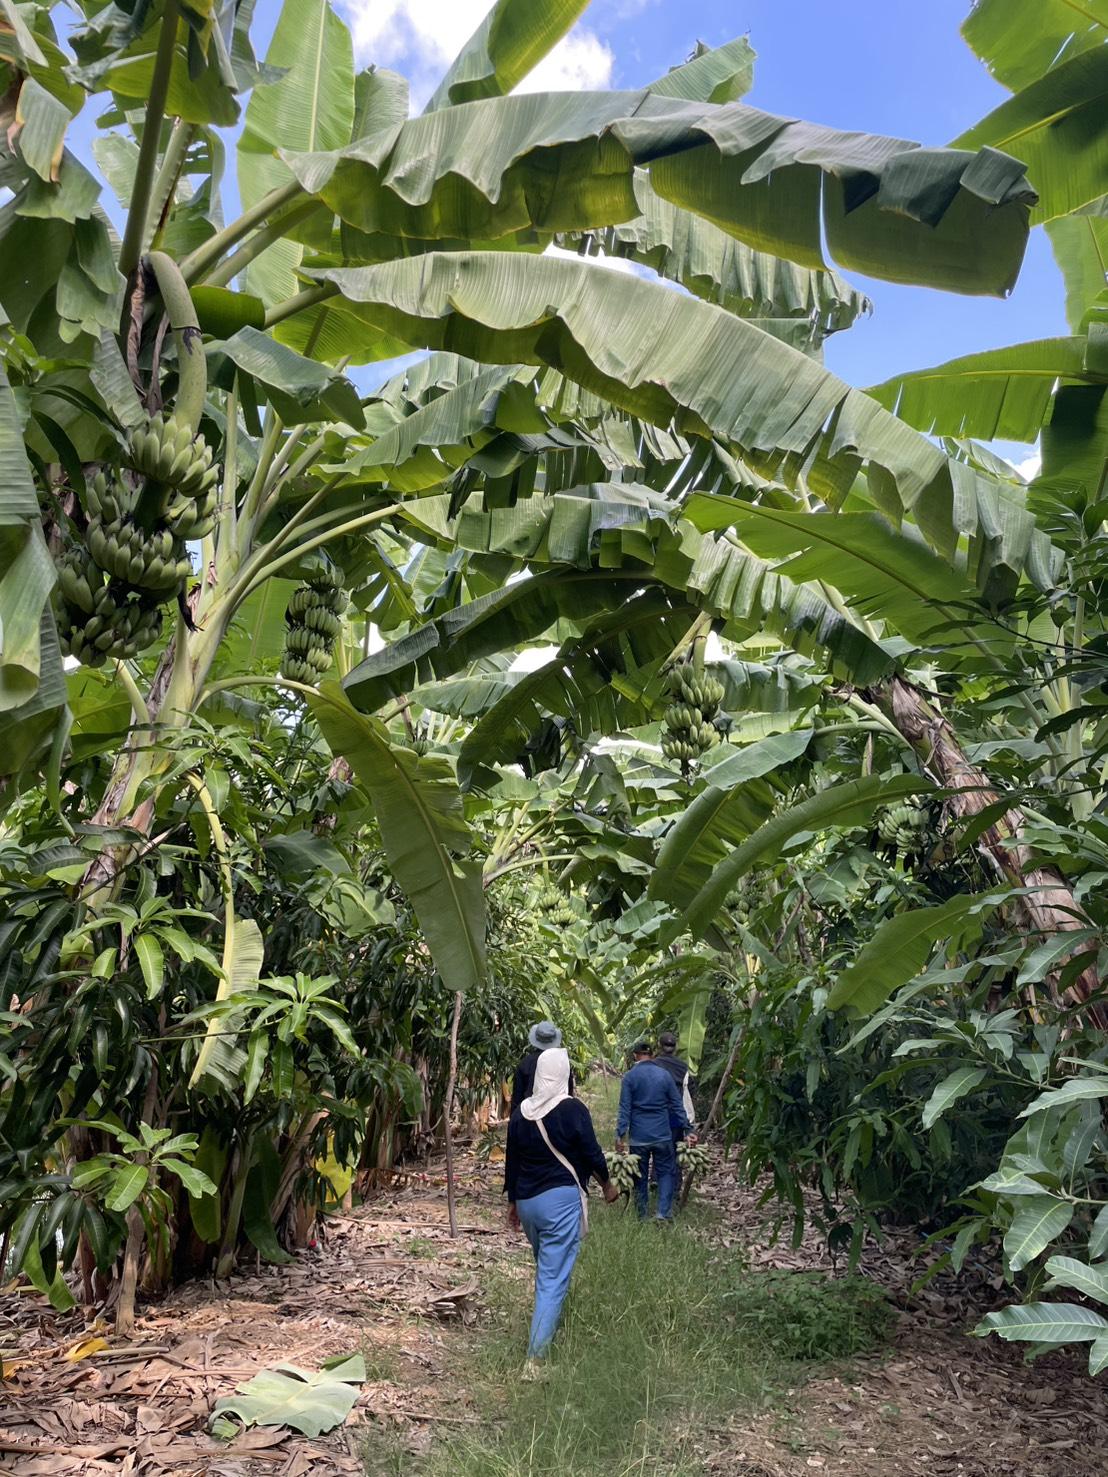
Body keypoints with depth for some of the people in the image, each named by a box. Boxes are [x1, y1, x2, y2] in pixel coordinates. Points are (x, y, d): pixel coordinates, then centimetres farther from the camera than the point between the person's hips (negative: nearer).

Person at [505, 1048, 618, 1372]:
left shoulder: (521, 1112, 4)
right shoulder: (573, 1109, -11)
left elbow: (511, 1161, 10)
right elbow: (592, 1153, -5)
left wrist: (513, 1203, 21)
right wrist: (607, 1186, 12)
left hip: (527, 1201, 6)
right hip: (561, 1200, -6)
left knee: (546, 1269, 26)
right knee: (553, 1280, -3)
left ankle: (546, 1328, 39)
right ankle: (534, 1358, -6)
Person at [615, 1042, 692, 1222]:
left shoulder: (630, 1076, -5)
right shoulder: (664, 1074, 0)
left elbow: (625, 1108, -8)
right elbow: (677, 1105, 2)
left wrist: (620, 1134, -7)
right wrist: (687, 1129, 7)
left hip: (638, 1136, 0)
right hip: (662, 1134, 1)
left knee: (640, 1176, 12)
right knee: (666, 1172, 12)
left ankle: (641, 1216, 19)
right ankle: (663, 1212, 0)